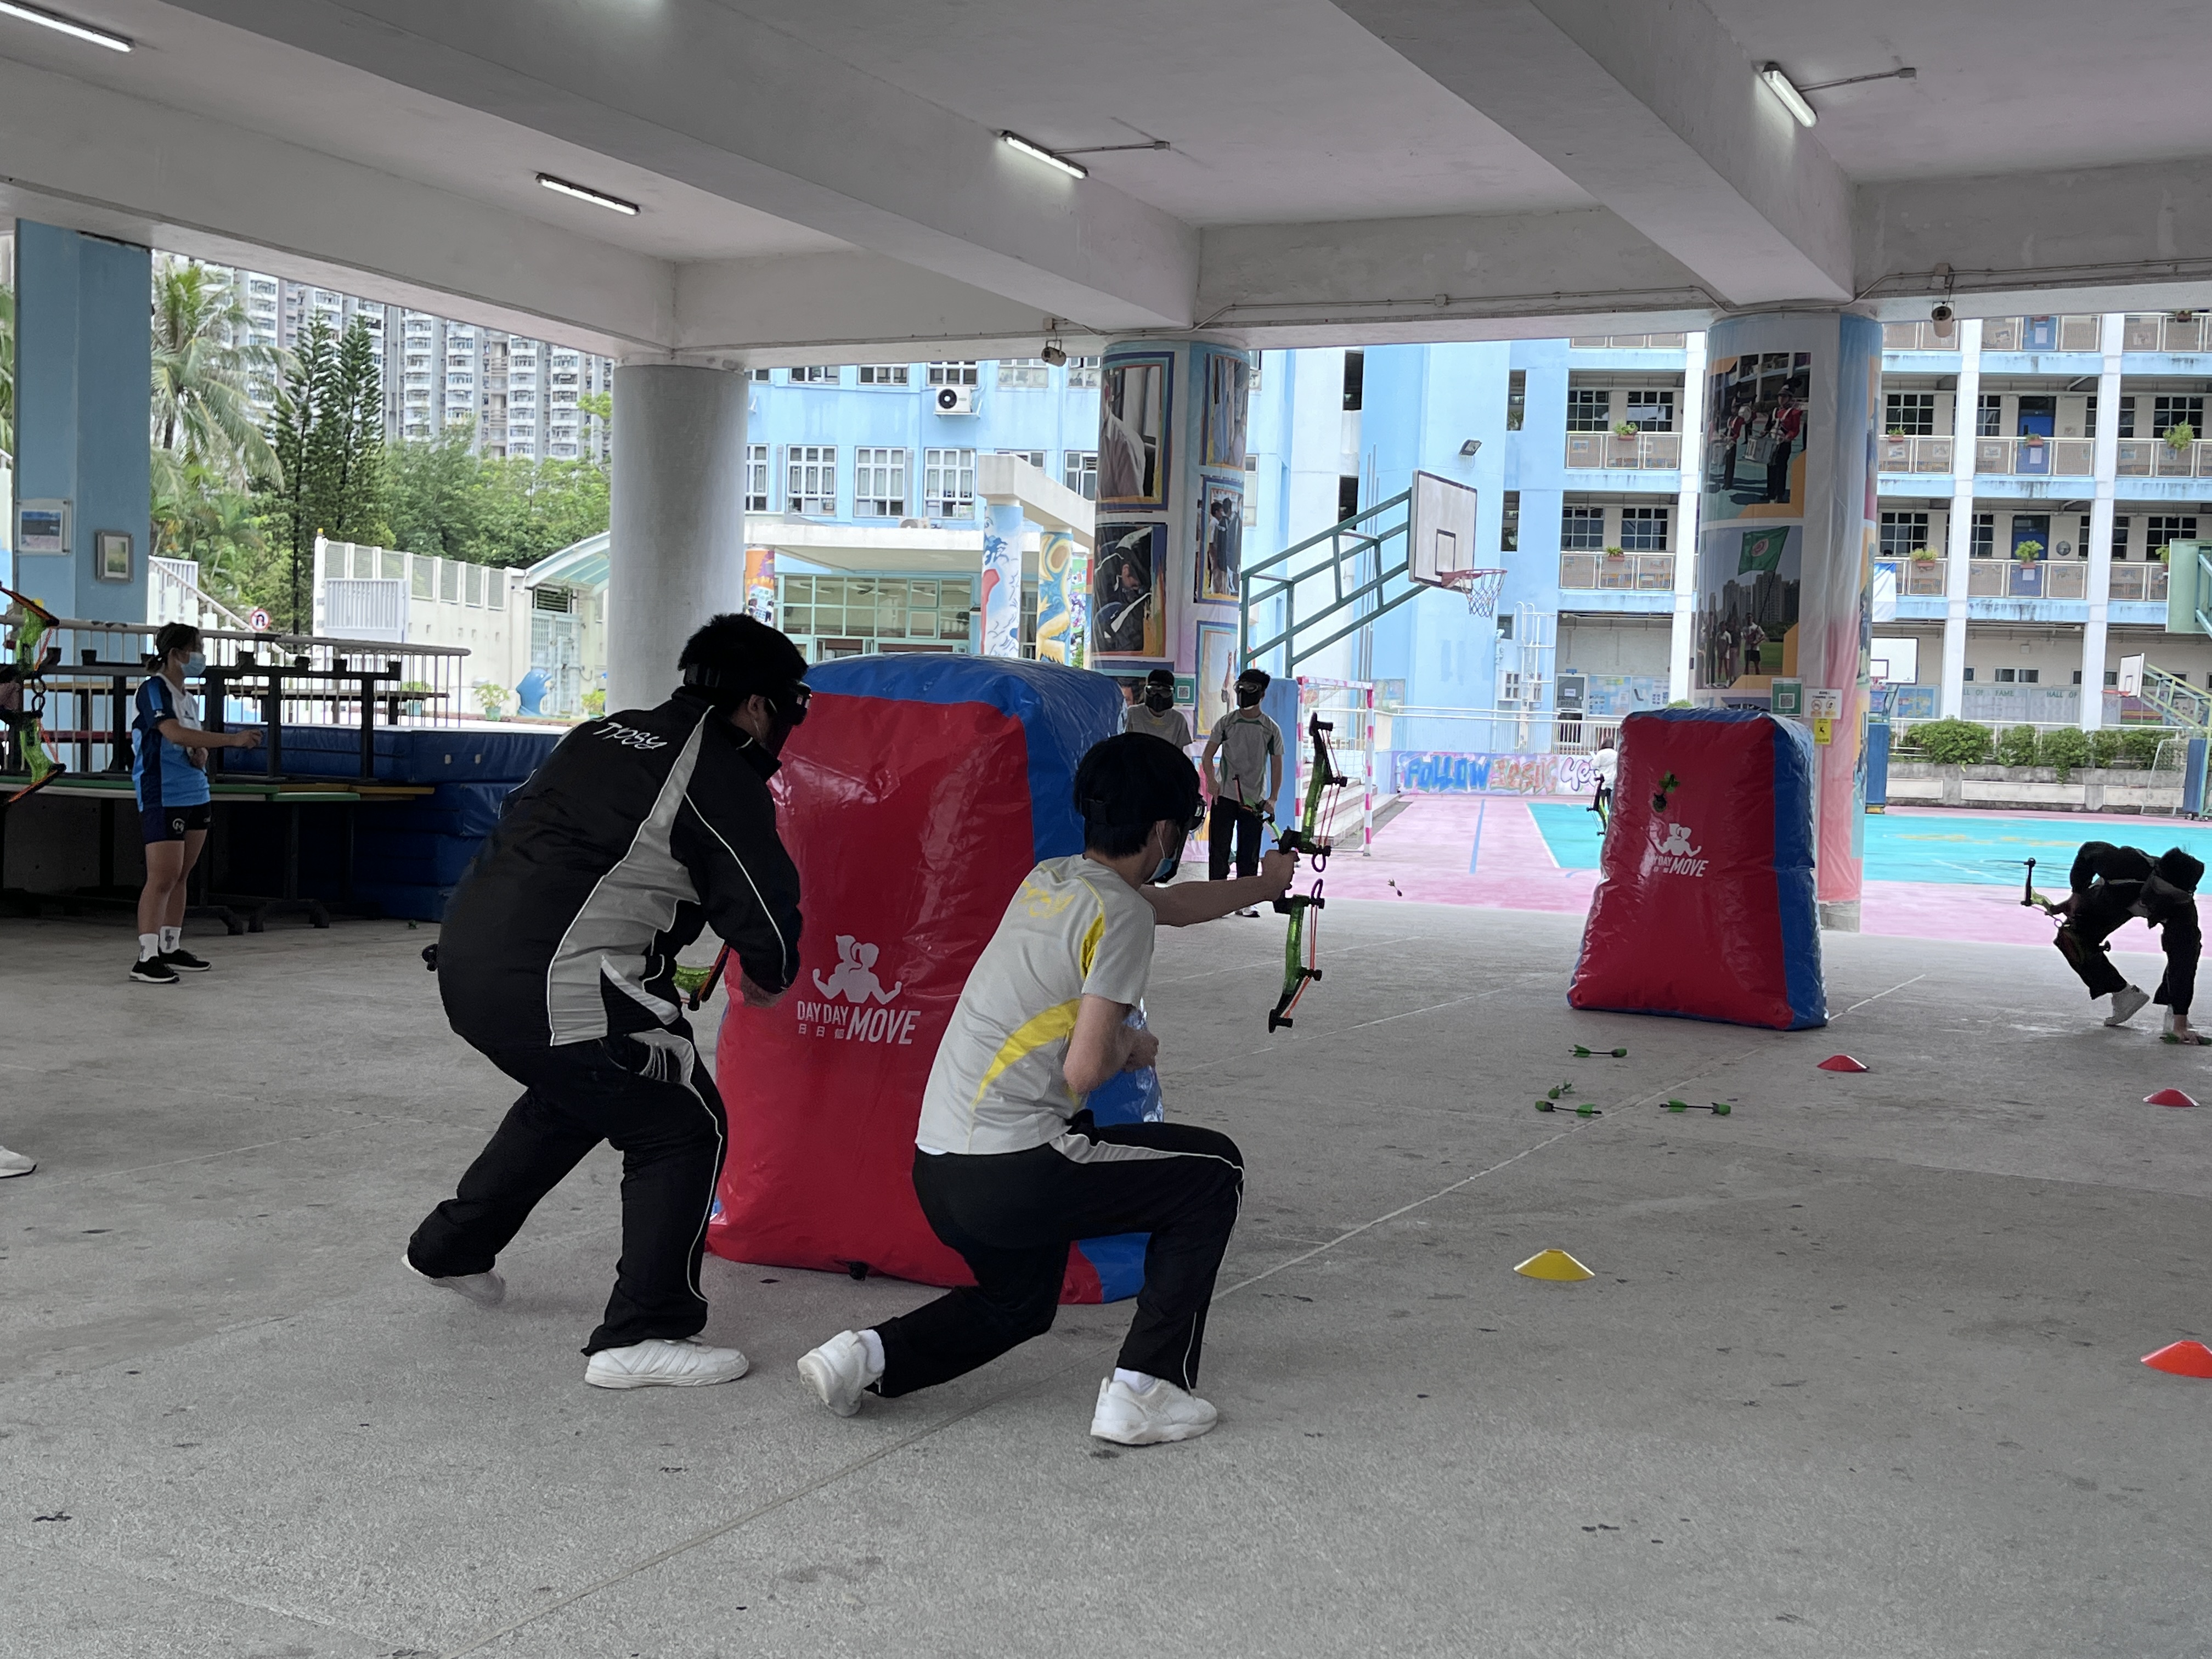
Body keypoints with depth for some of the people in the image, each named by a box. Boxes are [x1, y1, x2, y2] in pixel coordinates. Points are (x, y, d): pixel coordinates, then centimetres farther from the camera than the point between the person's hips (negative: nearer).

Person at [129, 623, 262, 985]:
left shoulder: (188, 697, 15)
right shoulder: (153, 690, -11)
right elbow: (175, 734, -26)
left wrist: (201, 755, 0)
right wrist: (233, 739, -29)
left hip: (195, 795, 9)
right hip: (163, 798, -8)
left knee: (180, 876, 11)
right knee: (162, 877, -10)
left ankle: (171, 949, 18)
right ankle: (146, 958, -8)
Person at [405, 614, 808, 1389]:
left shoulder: (605, 736, 18)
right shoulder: (722, 776, -6)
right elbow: (765, 910, -8)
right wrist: (768, 978, 15)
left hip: (466, 958, 9)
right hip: (558, 991, -9)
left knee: (573, 1095, 33)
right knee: (683, 1131, 4)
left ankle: (453, 1246, 45)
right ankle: (642, 1337, 3)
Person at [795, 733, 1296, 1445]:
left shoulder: (1048, 879, 14)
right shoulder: (1120, 914, -12)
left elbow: (1171, 904, 32)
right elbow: (1083, 1070, -17)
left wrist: (1260, 885, 47)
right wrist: (1131, 1049, 5)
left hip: (937, 1169, 9)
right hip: (1013, 1172, -8)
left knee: (1017, 1306, 33)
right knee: (1214, 1171, 9)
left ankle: (869, 1358, 11)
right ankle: (1144, 1391, 5)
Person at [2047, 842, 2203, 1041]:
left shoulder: (2183, 907, -46)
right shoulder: (2123, 863, -48)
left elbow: (2183, 963, -47)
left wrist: (2180, 1025, -50)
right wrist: (2077, 893, -15)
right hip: (2112, 899, 1)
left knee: (2186, 947, -28)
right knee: (2072, 938, -13)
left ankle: (2172, 1008, -11)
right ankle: (2123, 995, 0)